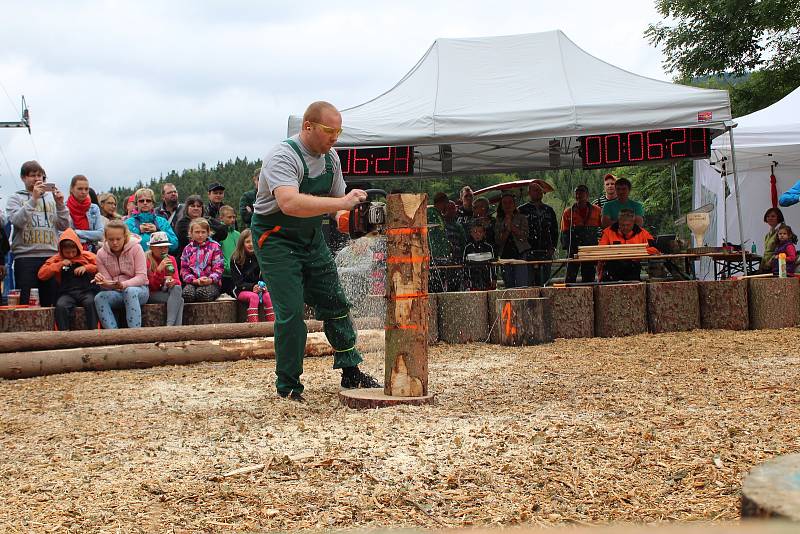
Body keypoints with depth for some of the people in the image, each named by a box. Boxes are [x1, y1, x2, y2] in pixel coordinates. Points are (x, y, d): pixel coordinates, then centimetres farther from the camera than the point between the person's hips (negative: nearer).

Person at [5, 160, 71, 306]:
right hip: (25, 257, -3)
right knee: (24, 304, -6)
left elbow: (64, 226, 11)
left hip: (51, 255, 3)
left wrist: (60, 205, -3)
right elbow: (16, 221, -10)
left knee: (50, 302, 4)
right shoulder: (16, 198, 9)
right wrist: (33, 199, -16)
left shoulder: (52, 198, 17)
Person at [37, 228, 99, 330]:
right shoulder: (56, 259, 15)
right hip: (67, 293, 1)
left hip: (86, 291, -1)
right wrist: (59, 265, -2)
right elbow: (41, 274, 7)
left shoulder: (87, 256, 12)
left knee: (91, 303, -35)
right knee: (60, 306, -32)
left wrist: (87, 268, -5)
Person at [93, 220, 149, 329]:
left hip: (139, 289, -3)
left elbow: (142, 277, -14)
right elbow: (107, 281, 2)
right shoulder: (101, 254, 2)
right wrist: (102, 282, -24)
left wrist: (124, 285, -32)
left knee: (130, 291, -38)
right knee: (99, 298, -27)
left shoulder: (136, 248, -8)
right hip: (115, 293, 3)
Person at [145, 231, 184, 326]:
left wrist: (173, 282, -20)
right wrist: (159, 270, -26)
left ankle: (170, 325, -37)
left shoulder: (171, 259, 8)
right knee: (179, 300, -27)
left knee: (177, 289, -30)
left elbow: (177, 281, 5)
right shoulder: (146, 260, -7)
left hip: (167, 292, 5)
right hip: (152, 295, -5)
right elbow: (151, 287, -11)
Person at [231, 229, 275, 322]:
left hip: (258, 288, 3)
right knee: (254, 297, -34)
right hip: (241, 290, -3)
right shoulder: (235, 259, -3)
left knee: (267, 296, -29)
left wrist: (263, 285, -13)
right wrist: (252, 287, -22)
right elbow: (238, 282, -7)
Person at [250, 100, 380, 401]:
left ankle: (350, 373, 22)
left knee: (335, 304, 10)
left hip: (311, 238, 8)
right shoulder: (283, 157, -25)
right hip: (276, 239, -8)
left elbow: (336, 201, 8)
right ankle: (288, 387, 2)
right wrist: (341, 203, -45)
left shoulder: (330, 158, 0)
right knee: (291, 312, -11)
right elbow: (290, 203, -42)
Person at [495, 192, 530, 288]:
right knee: (509, 286, 5)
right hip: (505, 257, 3)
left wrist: (511, 225, -8)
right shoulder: (499, 222, 13)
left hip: (520, 254, -3)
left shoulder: (522, 218, 7)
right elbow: (498, 240, 2)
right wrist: (507, 230, -11)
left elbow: (524, 236, -6)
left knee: (522, 285, -13)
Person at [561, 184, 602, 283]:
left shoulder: (596, 211, 7)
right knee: (571, 276, -7)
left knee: (589, 276, 4)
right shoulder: (568, 212, 6)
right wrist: (566, 245, -7)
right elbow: (564, 232, 7)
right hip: (574, 249, -1)